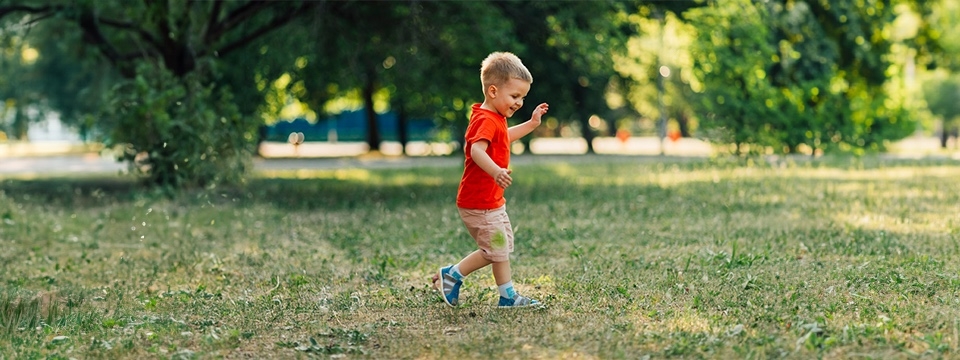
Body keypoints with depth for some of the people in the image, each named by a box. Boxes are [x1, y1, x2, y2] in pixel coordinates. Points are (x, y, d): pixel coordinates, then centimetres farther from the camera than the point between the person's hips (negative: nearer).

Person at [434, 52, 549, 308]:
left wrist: (531, 124, 27)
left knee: (499, 250, 17)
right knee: (499, 250, 0)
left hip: (492, 201, 11)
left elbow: (505, 138, 36)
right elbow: (477, 150, -39)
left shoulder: (495, 119, 13)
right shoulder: (486, 121, -21)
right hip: (479, 203, -11)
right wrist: (495, 171, -56)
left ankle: (452, 274, 21)